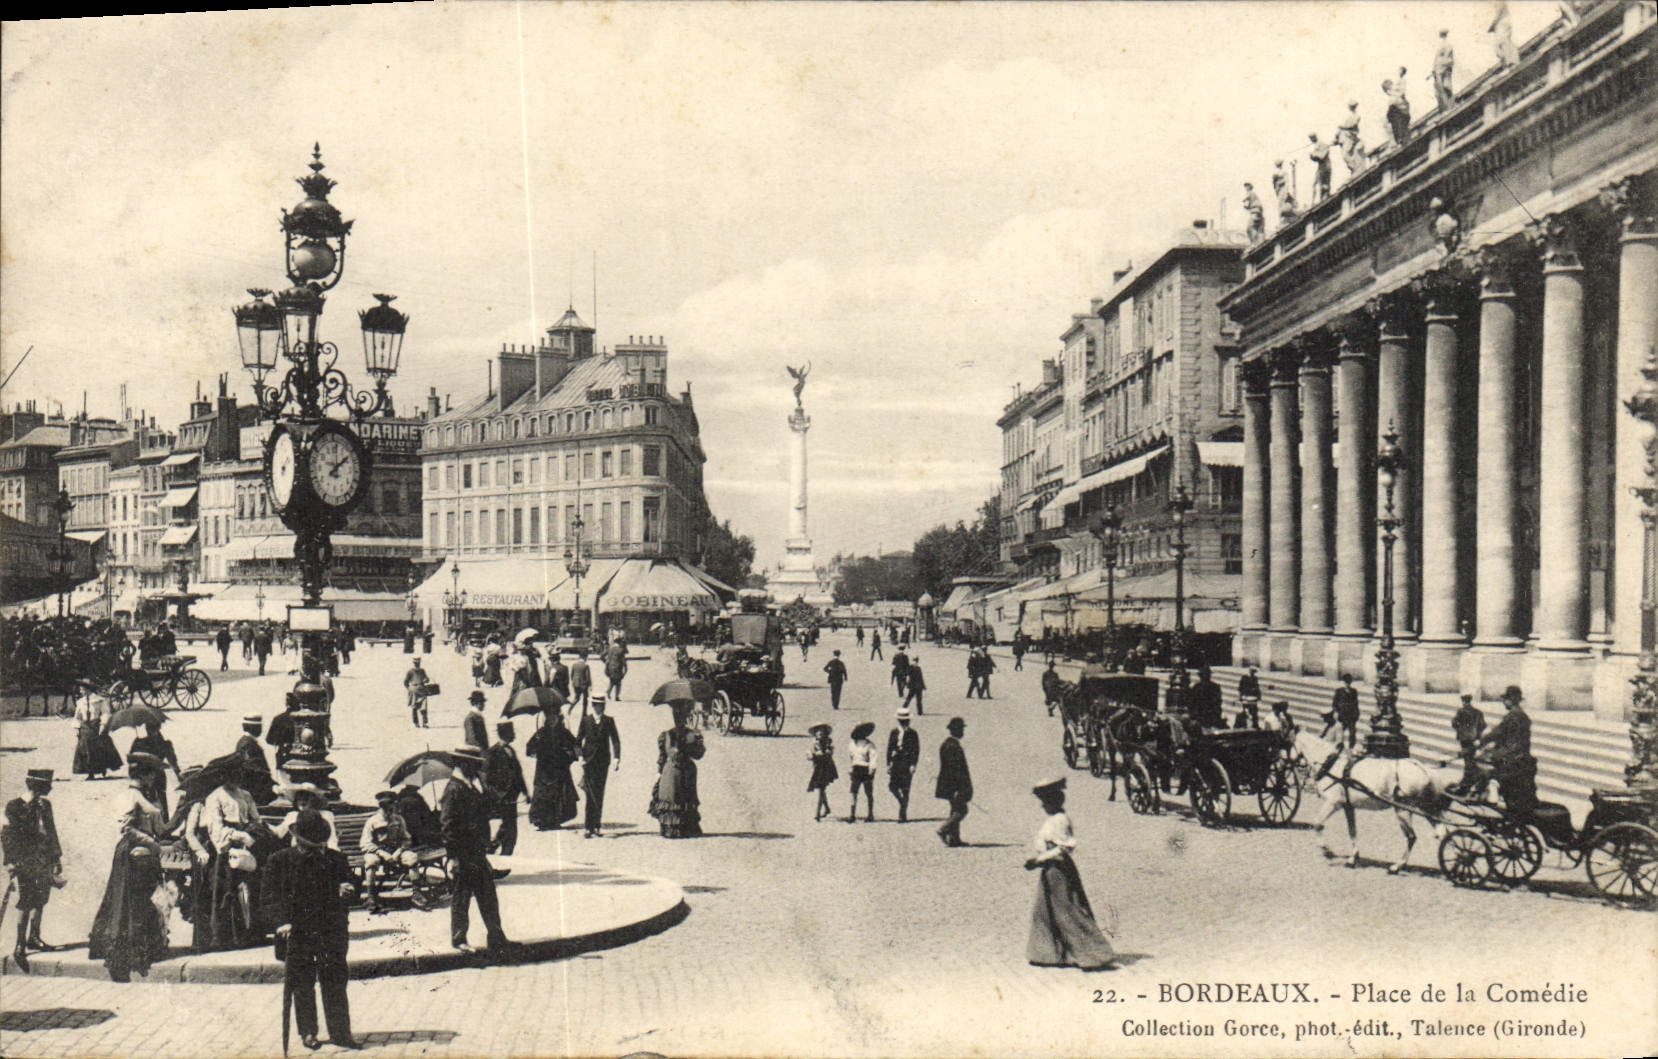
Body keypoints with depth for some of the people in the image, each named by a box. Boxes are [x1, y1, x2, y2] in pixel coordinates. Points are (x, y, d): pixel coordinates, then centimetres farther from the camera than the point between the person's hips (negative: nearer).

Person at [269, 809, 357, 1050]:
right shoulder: (281, 860, 1)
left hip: (332, 930, 1)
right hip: (298, 931, -1)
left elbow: (351, 884, 12)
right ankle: (308, 1032, 16)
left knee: (335, 982, 3)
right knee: (302, 984, 5)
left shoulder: (336, 859, 6)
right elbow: (276, 895, -2)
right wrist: (283, 922, -13)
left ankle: (340, 1032, 9)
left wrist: (348, 890, -11)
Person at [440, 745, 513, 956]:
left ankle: (496, 938, 15)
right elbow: (449, 826, -19)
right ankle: (458, 940, 11)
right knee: (461, 897, 1)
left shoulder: (471, 787, 15)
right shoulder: (454, 790, -15)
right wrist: (453, 857, -21)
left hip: (477, 853, 9)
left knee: (488, 897, 10)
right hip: (463, 854, -9)